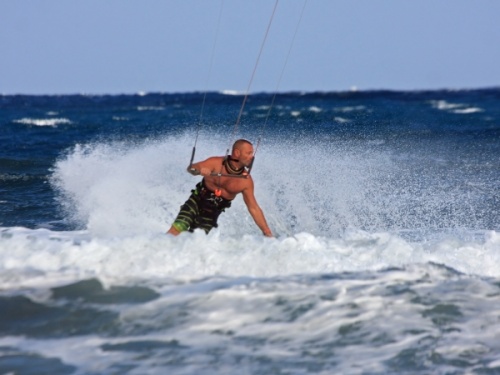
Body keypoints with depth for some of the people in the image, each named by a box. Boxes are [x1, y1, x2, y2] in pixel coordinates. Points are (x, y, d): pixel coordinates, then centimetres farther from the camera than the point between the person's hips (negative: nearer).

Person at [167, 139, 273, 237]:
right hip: (196, 202, -2)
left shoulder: (246, 181, -12)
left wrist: (267, 232, -8)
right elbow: (191, 168, -20)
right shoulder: (216, 163, -16)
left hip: (211, 213, 2)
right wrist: (199, 170, -45)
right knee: (175, 232, -20)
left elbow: (254, 208, -6)